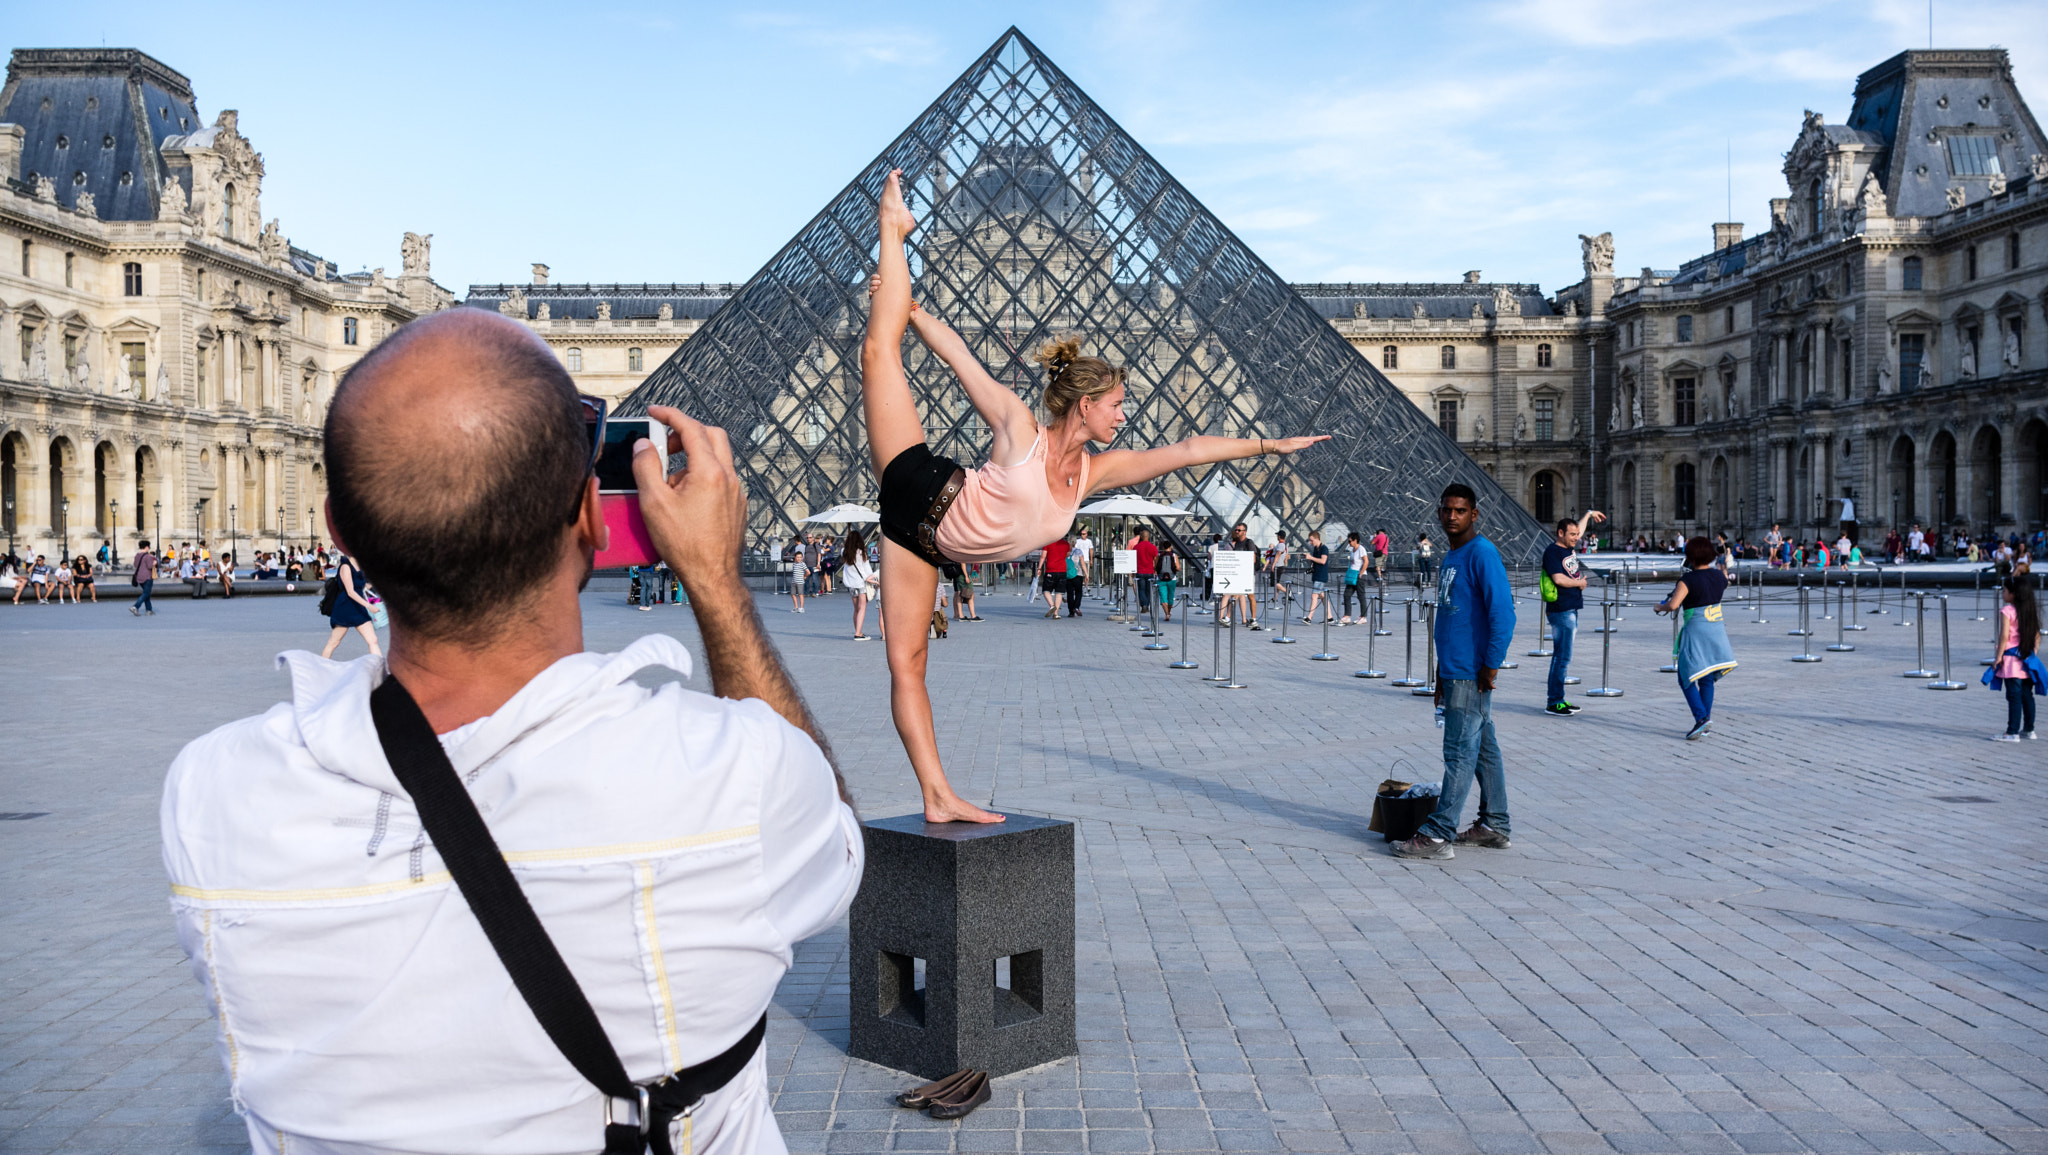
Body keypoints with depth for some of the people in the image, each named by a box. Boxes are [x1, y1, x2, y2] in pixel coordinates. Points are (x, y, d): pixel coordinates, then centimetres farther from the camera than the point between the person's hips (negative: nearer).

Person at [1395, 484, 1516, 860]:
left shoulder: (1482, 554, -13)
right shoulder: (1451, 557, 16)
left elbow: (1503, 613, -20)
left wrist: (1490, 666, -18)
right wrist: (1442, 672, 22)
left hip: (1471, 674, -9)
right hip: (1454, 672, 9)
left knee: (1460, 752, -7)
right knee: (1483, 748, 15)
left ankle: (1438, 835, -6)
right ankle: (1494, 826, 23)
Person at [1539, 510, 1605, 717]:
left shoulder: (1570, 546, 13)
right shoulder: (1552, 551, -12)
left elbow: (1579, 529, 35)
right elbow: (1559, 578, -21)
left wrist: (1589, 513, 45)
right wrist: (1579, 583, -6)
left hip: (1572, 609, 9)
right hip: (1561, 610, -9)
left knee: (1563, 656, 11)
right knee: (1562, 657, -9)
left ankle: (1558, 699, 16)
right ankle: (1553, 703, -7)